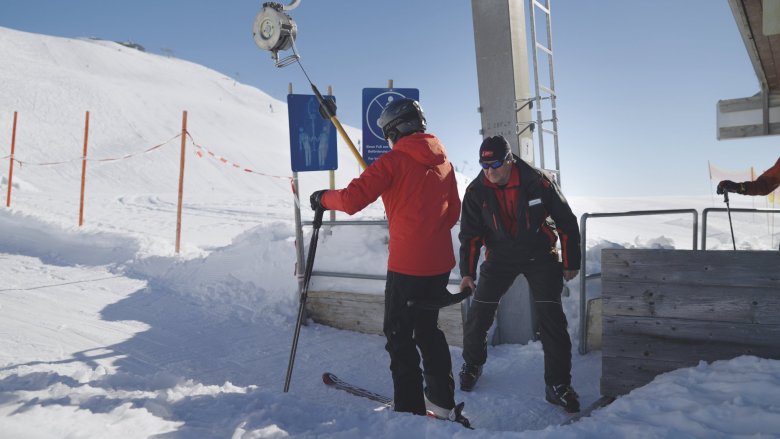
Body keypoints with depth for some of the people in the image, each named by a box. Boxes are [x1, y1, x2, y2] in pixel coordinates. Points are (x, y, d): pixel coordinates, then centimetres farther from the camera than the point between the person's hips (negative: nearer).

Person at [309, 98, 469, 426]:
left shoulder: (394, 160, -10)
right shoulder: (443, 161, 9)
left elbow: (352, 200, -15)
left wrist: (323, 198, 4)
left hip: (407, 264, -7)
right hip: (440, 262, 7)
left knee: (399, 334, 7)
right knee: (428, 328, 21)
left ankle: (410, 409, 13)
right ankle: (443, 403, 29)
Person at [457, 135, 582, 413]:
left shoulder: (537, 182, -18)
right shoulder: (476, 192, -12)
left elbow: (566, 222, -7)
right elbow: (470, 234, -4)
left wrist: (571, 263, -3)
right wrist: (467, 271, -9)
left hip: (540, 256, -1)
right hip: (500, 257, 2)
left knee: (551, 317, -8)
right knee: (479, 312, -2)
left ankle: (558, 385, 7)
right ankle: (472, 364, 24)